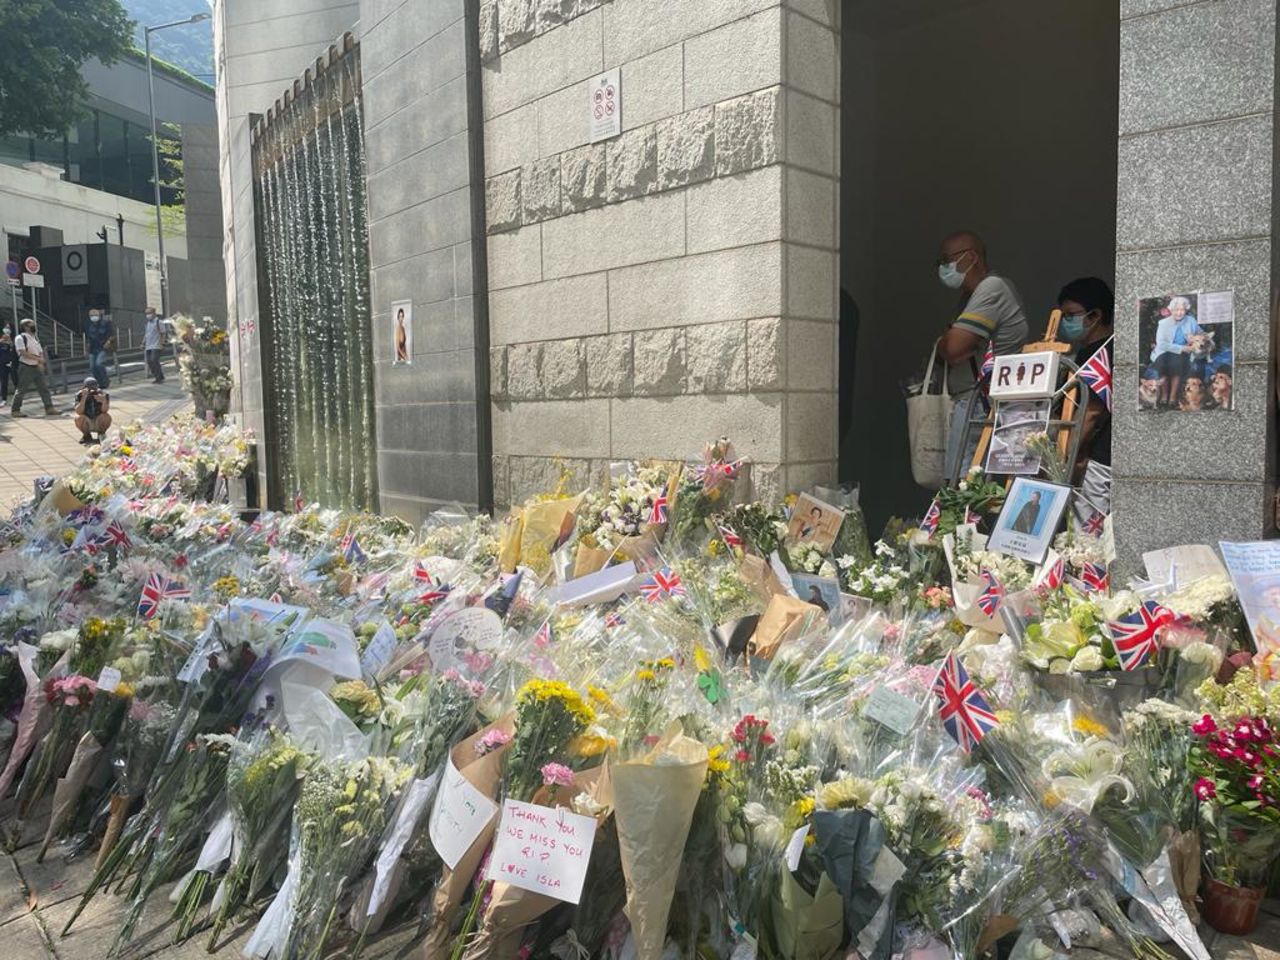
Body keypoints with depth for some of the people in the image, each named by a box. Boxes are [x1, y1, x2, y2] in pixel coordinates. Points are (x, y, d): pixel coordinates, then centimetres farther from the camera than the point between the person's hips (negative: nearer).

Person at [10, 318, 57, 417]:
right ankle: (15, 410, 9)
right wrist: (38, 358, -20)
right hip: (26, 367, -7)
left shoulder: (34, 338, 14)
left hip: (36, 367, 7)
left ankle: (49, 408, 4)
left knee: (44, 387, 3)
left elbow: (40, 352, 12)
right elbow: (23, 353, -19)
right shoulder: (20, 338, -10)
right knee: (21, 390, -1)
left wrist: (41, 362, -7)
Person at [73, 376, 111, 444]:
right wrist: (84, 398, -38)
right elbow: (79, 412, -26)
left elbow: (104, 411, -25)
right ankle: (87, 435, 1)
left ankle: (101, 434, 0)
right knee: (78, 418, -30)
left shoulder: (103, 394, -14)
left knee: (107, 417, -30)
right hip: (87, 424, 0)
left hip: (99, 423, 0)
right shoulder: (80, 395, -14)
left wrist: (104, 401, -45)